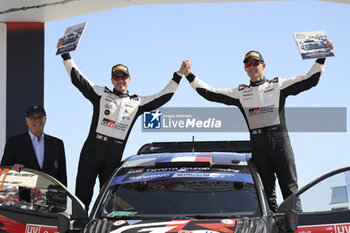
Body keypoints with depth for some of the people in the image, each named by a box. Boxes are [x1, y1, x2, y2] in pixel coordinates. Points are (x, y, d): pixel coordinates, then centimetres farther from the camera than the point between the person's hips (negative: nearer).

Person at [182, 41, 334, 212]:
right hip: (258, 145, 2)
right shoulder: (240, 93, 16)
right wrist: (189, 75, 11)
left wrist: (321, 58, 0)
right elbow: (209, 93, 15)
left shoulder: (278, 85, 12)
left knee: (290, 188, -4)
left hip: (280, 141, -2)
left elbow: (310, 80, 8)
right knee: (267, 192, 2)